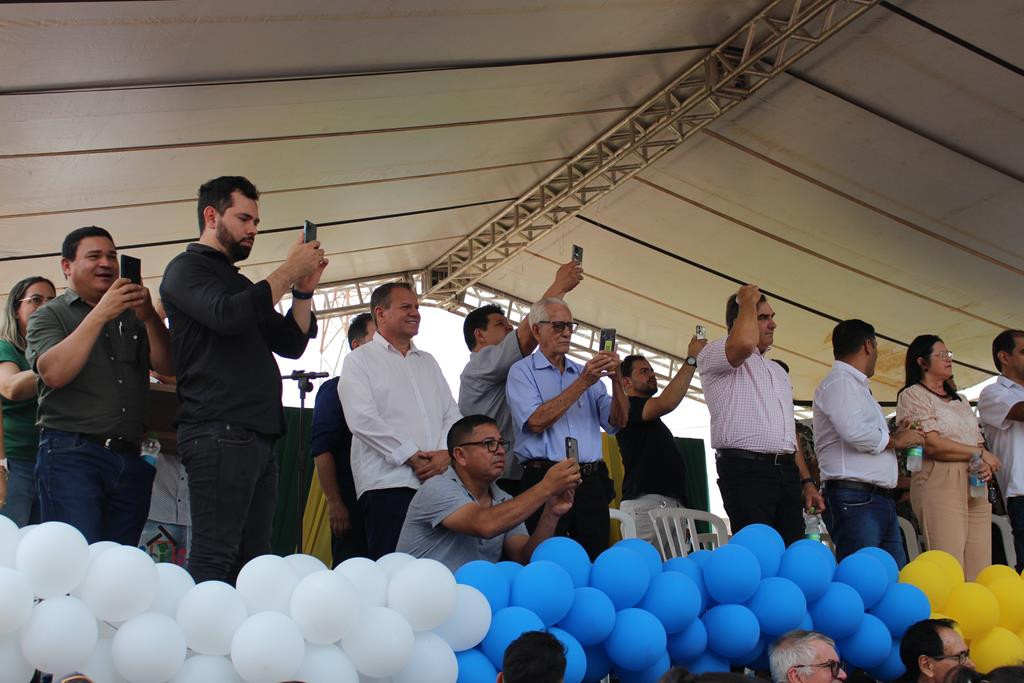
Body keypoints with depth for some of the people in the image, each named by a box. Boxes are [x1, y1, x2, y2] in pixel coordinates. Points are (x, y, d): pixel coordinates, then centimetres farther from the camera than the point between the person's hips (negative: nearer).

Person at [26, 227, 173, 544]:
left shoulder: (132, 316, 18)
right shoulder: (49, 315, 8)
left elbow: (167, 366, 6)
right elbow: (53, 373, -11)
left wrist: (150, 317, -11)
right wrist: (101, 314, -16)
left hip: (129, 458, 4)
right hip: (71, 453, -4)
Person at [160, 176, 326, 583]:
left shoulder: (241, 283, 27)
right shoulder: (187, 268, 2)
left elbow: (291, 344, 22)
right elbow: (227, 316, -18)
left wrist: (304, 289, 8)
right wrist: (288, 271, -9)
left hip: (259, 437, 8)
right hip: (219, 433, -8)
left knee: (253, 561, 4)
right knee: (214, 559, -12)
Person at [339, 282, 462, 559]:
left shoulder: (427, 361, 24)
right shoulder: (360, 360, 6)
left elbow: (452, 414, 17)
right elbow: (363, 419, -7)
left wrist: (445, 453, -3)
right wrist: (411, 456, -11)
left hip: (440, 481, 5)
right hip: (388, 483, -5)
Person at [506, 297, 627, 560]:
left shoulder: (586, 371, 17)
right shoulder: (522, 371, 3)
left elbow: (617, 422, 9)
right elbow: (536, 421, -13)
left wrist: (616, 380, -8)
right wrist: (582, 383, -13)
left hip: (592, 481, 5)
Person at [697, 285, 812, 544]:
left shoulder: (778, 371, 27)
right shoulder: (714, 354, 2)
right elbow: (744, 343, -23)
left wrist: (807, 481, 18)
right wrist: (748, 301, -5)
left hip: (787, 471, 8)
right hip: (746, 470, -7)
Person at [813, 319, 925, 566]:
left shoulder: (858, 386, 26)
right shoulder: (839, 382, -6)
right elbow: (856, 433, -20)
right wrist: (896, 441, -5)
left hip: (881, 499, 10)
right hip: (856, 499, -10)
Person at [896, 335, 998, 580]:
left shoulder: (960, 400, 25)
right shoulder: (913, 395, 1)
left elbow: (979, 443, 19)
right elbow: (932, 445, -10)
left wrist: (986, 464, -4)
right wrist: (979, 454, -2)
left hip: (975, 487, 7)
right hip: (940, 484, -7)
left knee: (980, 572, -1)